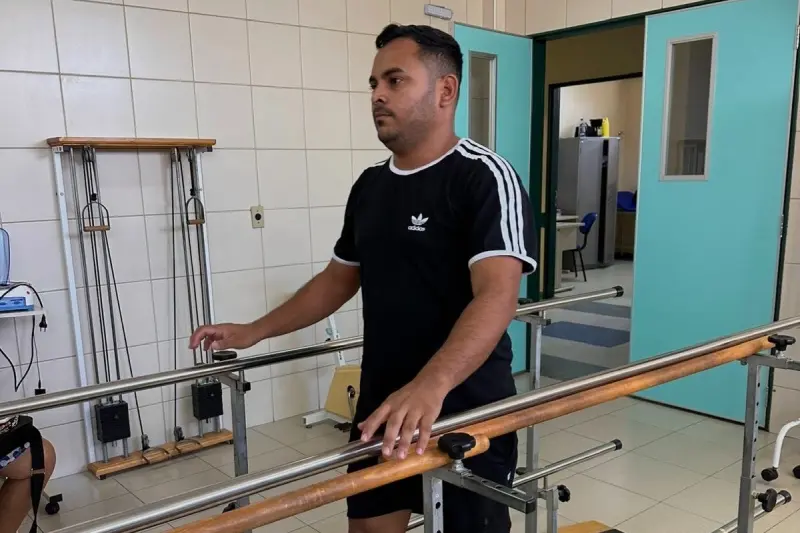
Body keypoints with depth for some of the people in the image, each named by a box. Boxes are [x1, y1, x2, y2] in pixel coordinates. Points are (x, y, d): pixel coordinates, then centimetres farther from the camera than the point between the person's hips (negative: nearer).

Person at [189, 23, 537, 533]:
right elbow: (339, 279, 17)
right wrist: (254, 331, 15)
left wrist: (431, 385, -43)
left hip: (468, 411, -6)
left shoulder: (484, 177, -15)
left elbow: (497, 296, -28)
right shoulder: (370, 185, 8)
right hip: (382, 407, 7)